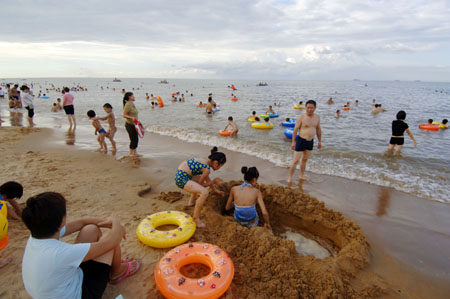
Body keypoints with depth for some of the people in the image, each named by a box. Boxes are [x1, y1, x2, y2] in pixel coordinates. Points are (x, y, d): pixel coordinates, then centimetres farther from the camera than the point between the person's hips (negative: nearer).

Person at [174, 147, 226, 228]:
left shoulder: (205, 162, 13)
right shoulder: (207, 169, -16)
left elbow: (207, 180, 25)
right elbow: (200, 184, -4)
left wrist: (215, 190, 31)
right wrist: (214, 181, 2)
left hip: (180, 174, 11)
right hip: (181, 179, -11)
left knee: (200, 178, 35)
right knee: (204, 192, -26)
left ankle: (191, 202, 43)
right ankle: (196, 218, -10)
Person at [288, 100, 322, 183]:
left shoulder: (317, 117, 5)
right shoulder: (301, 117, -12)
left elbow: (318, 130, 15)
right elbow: (295, 130, -10)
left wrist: (320, 141, 16)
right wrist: (293, 142, -11)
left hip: (310, 142, 5)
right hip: (301, 141, -5)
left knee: (305, 160, 17)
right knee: (295, 160, -3)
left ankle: (301, 176, 32)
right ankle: (290, 178, 7)